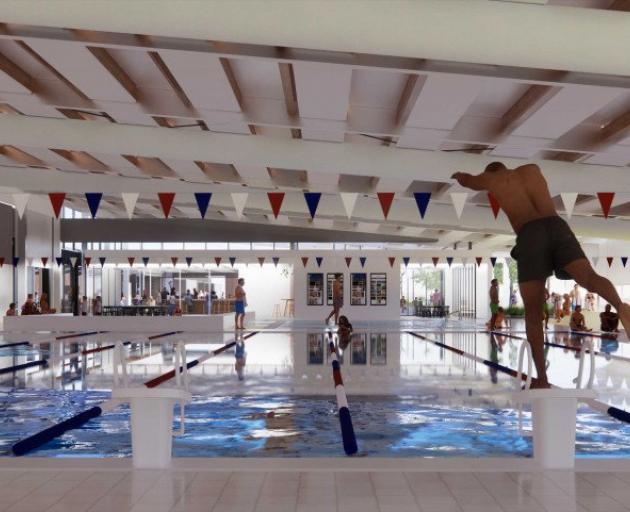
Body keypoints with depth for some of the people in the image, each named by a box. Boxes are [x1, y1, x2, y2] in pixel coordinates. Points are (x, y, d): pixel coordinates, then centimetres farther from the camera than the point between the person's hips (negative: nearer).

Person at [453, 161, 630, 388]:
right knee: (588, 276, -22)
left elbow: (464, 180, 49)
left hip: (530, 235, -2)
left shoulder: (491, 179, 27)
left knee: (533, 309, -2)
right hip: (557, 226, 2)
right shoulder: (533, 168, 34)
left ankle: (542, 378, -14)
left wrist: (459, 175, 71)